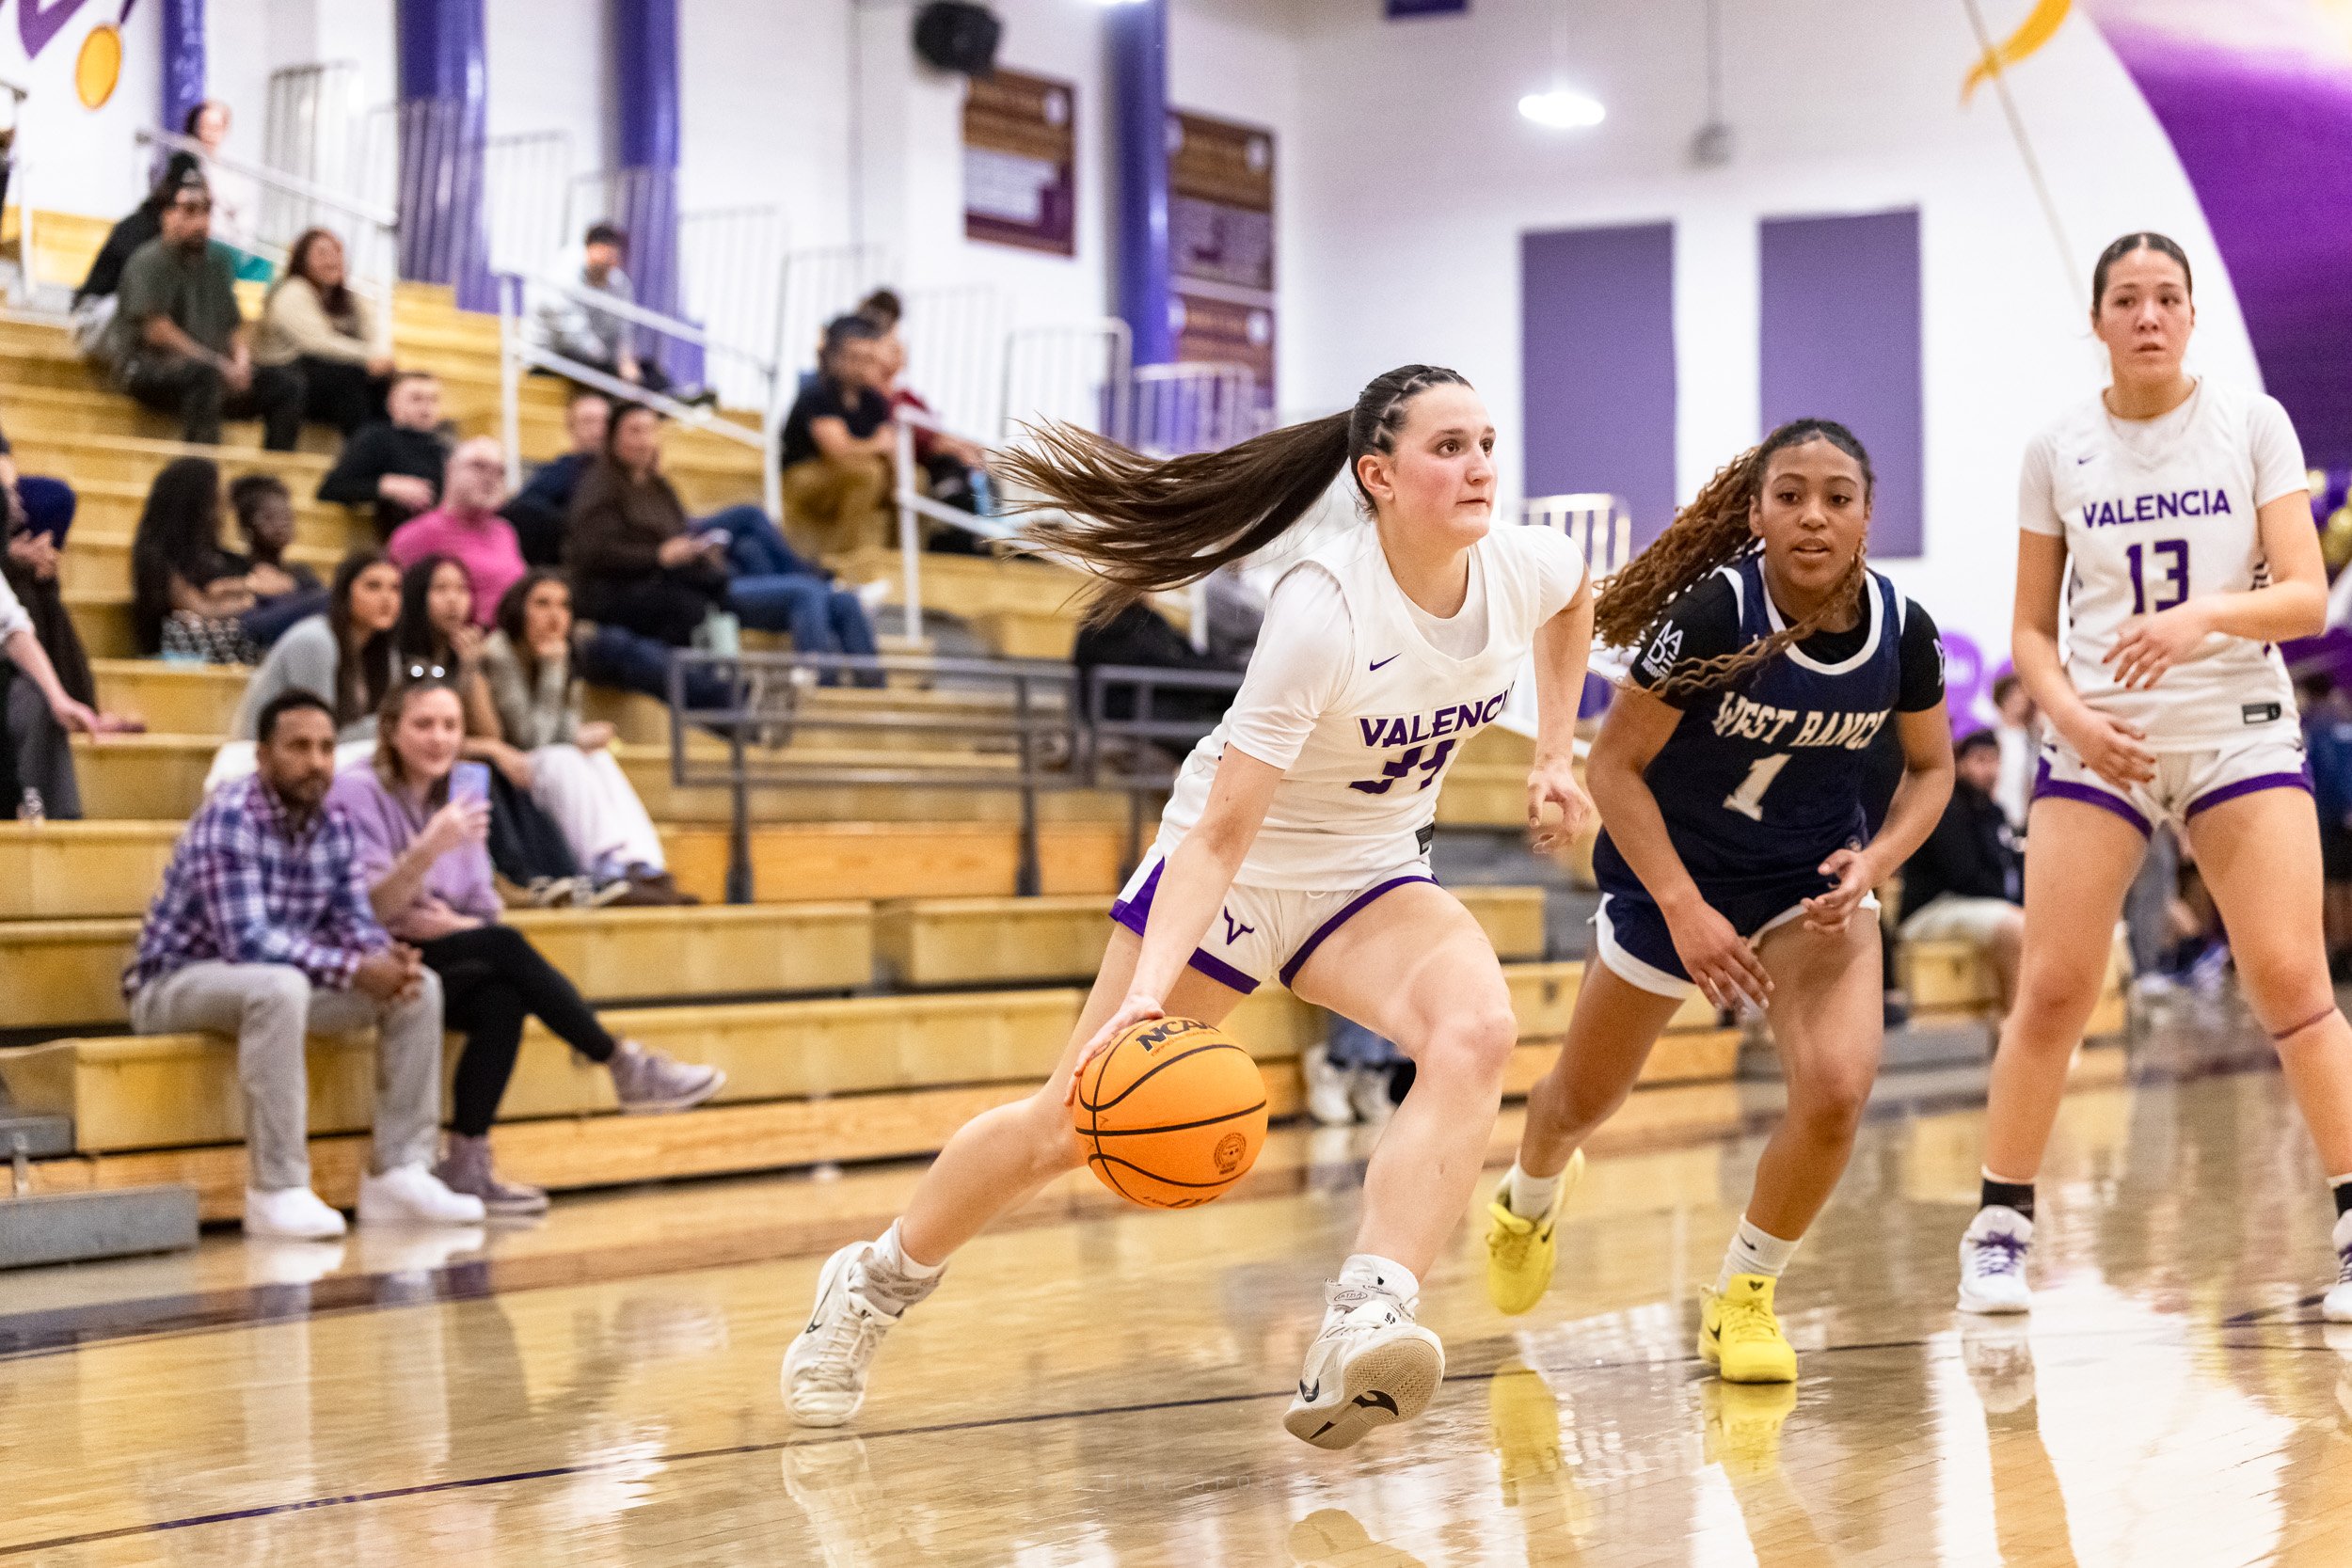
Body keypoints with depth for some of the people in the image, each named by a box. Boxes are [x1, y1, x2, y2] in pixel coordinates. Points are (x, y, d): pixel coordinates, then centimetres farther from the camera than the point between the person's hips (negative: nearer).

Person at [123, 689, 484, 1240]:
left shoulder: (334, 821, 1)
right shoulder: (230, 817, -23)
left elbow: (353, 920, 2)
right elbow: (246, 940, -31)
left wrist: (386, 955, -22)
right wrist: (354, 970, -34)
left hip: (281, 980, 8)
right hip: (174, 982, -8)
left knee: (419, 985, -6)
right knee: (280, 986, -39)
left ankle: (398, 1172, -5)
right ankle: (276, 1190, -33)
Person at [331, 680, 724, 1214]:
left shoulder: (464, 792, 12)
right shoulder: (359, 793, -7)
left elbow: (483, 912, 10)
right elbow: (368, 909, -17)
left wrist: (450, 924, -13)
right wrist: (429, 849, -32)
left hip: (448, 966, 6)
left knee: (502, 1000, -28)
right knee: (505, 946, -28)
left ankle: (465, 1165, -25)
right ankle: (626, 1066, -21)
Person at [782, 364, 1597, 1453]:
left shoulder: (1523, 567, -15)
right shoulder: (1323, 612, -31)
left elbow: (1576, 599, 16)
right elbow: (1219, 834, -33)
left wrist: (1555, 753, 10)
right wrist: (1149, 990, -44)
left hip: (1369, 876, 4)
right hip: (1230, 869, -4)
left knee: (1477, 1030, -29)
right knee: (1074, 1125, 4)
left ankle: (1357, 1339, -41)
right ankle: (874, 1284, 32)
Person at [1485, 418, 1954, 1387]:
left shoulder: (1901, 630, -16)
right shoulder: (1714, 615, -27)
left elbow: (1930, 768, 1)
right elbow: (1613, 765, -19)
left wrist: (1871, 865, -17)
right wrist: (1685, 910, -25)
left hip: (1814, 880, 2)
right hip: (1672, 876, -2)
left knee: (1836, 1091, -22)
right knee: (1584, 1099, 17)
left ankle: (1743, 1293, 4)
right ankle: (1529, 1200, 55)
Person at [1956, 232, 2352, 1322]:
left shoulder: (2252, 424, 0)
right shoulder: (2057, 451, 4)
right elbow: (2032, 630, 9)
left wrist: (2207, 614, -24)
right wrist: (2068, 714, -10)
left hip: (2239, 731, -1)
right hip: (2099, 743, 1)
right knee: (2052, 990, -4)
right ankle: (1997, 1230, 7)